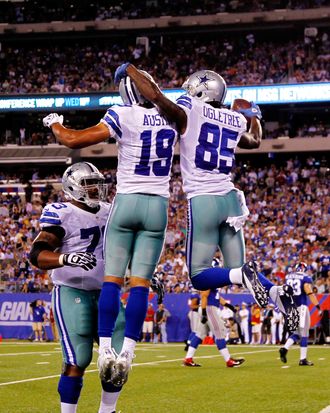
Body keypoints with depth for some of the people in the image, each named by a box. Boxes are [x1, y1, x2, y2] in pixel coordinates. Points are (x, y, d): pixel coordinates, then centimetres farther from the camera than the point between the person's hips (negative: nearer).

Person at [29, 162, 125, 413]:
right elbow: (37, 254, -20)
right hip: (71, 292, -6)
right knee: (78, 361, -13)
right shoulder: (61, 214, -11)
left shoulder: (110, 211, 10)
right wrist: (66, 258, -37)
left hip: (104, 292, 7)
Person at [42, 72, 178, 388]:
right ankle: (127, 353, -6)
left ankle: (105, 350, -6)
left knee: (112, 279, 1)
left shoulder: (124, 117, -9)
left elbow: (73, 140, -7)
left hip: (126, 202, -3)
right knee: (140, 282, 1)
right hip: (158, 206, 3)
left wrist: (54, 123, 11)